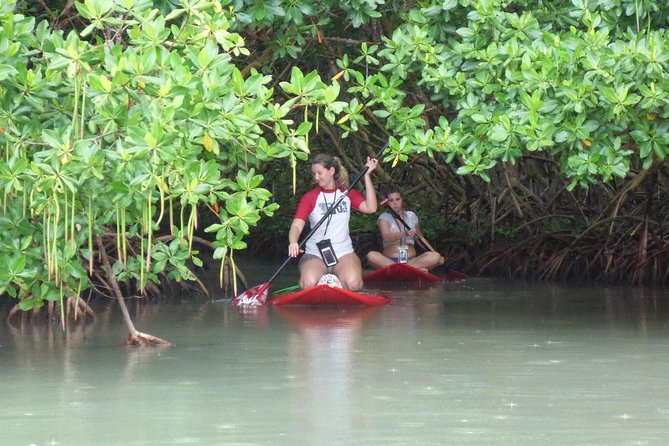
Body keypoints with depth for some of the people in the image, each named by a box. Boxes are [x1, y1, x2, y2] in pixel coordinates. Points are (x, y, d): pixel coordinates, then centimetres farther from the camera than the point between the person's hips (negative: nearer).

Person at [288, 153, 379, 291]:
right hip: (315, 254, -1)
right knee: (309, 284, -31)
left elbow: (370, 208, -8)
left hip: (343, 253, 1)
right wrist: (293, 243, -33)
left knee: (352, 284, -29)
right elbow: (297, 226, -10)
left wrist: (367, 175, -9)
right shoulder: (310, 197, 2)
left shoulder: (348, 193, 9)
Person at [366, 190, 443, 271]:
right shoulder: (384, 217, 3)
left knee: (435, 257, -25)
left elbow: (420, 237, 27)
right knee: (371, 256, -35)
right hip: (389, 260, -2)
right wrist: (404, 234, -33)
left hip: (410, 260, 3)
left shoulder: (411, 216, 15)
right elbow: (386, 237, -16)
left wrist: (434, 252, 17)